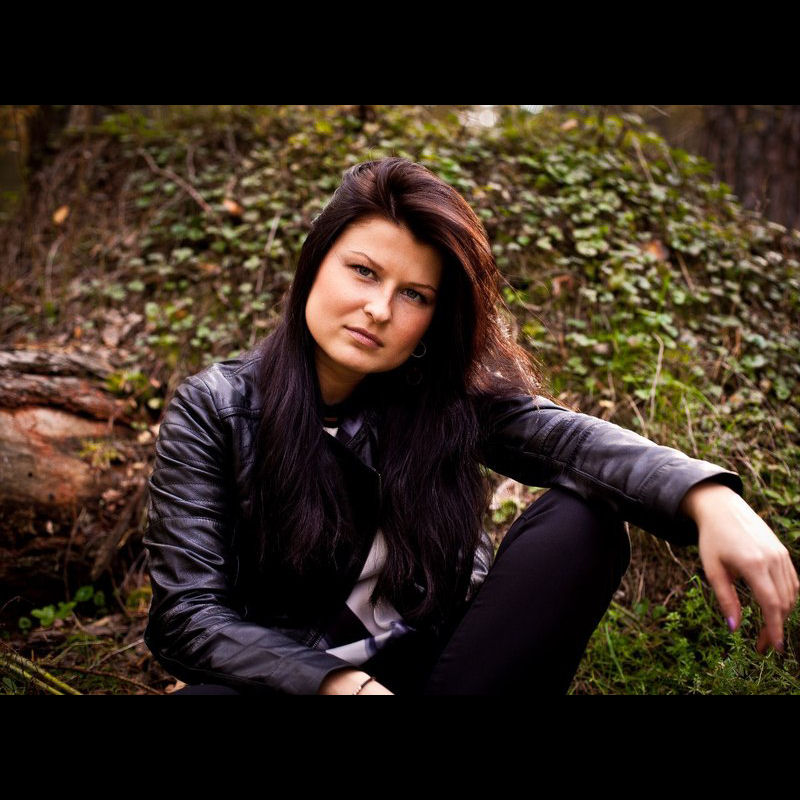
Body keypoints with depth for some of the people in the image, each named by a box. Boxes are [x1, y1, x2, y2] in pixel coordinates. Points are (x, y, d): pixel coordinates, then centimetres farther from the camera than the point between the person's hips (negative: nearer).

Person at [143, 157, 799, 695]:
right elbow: (188, 614, -13)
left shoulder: (442, 397, -3)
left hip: (436, 666, 4)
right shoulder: (214, 411, -9)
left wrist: (710, 499, -40)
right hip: (290, 675, -3)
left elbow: (567, 438, -20)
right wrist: (342, 682, -28)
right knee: (210, 693, -37)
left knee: (582, 521, -17)